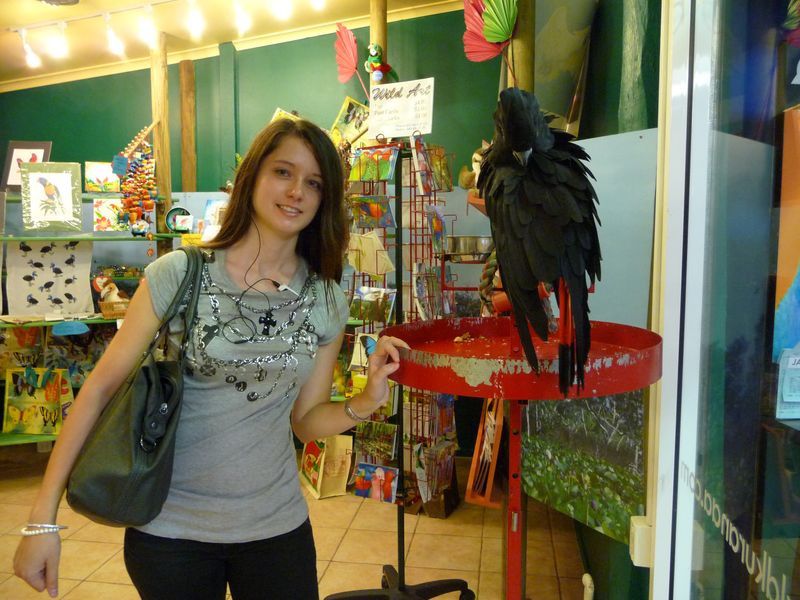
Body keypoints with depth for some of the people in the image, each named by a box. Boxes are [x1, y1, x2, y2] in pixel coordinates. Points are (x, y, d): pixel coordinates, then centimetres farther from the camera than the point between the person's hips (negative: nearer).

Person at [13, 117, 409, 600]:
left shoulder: (326, 302, -4)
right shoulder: (180, 274, -12)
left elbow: (305, 419, 2)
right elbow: (101, 387, -8)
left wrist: (367, 402, -17)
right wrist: (44, 518, -9)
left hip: (277, 524, 2)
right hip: (168, 528, -2)